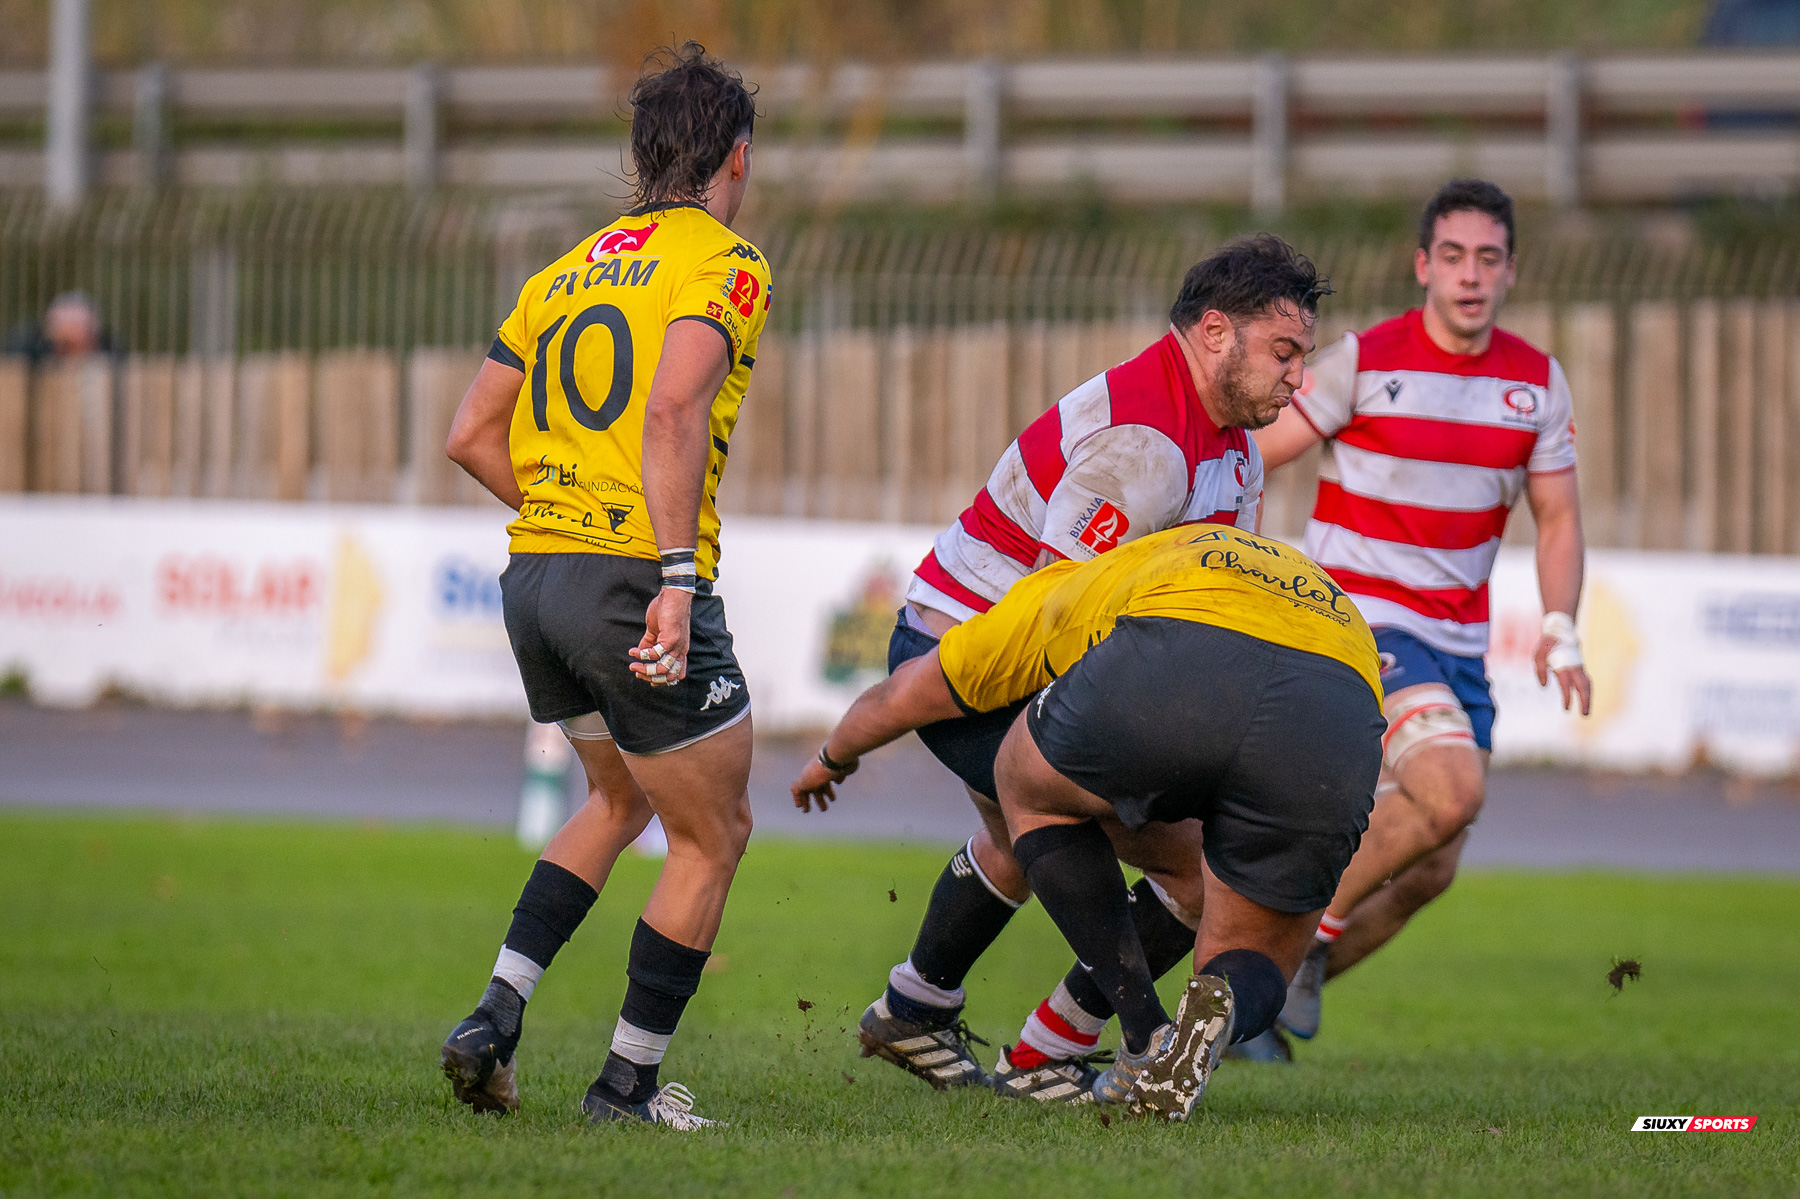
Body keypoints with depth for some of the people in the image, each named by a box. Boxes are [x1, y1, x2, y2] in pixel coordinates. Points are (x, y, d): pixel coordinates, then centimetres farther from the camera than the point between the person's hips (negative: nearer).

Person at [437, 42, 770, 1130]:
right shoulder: (722, 263, -6)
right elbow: (671, 412, -22)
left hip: (534, 580, 8)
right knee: (715, 835, 9)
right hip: (636, 578, -8)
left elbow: (473, 435, 15)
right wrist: (677, 576, -25)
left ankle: (496, 1016, 15)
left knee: (621, 800, 29)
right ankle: (628, 1086, 11)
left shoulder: (569, 271, 17)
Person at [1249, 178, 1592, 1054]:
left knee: (1427, 874, 2)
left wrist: (1559, 631, -5)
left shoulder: (1538, 381, 4)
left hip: (1457, 645, 6)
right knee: (1453, 790, -28)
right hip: (1359, 620, -6)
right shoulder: (1364, 360, -10)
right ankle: (1312, 924, -7)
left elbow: (1557, 518, 11)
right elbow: (1247, 458, -4)